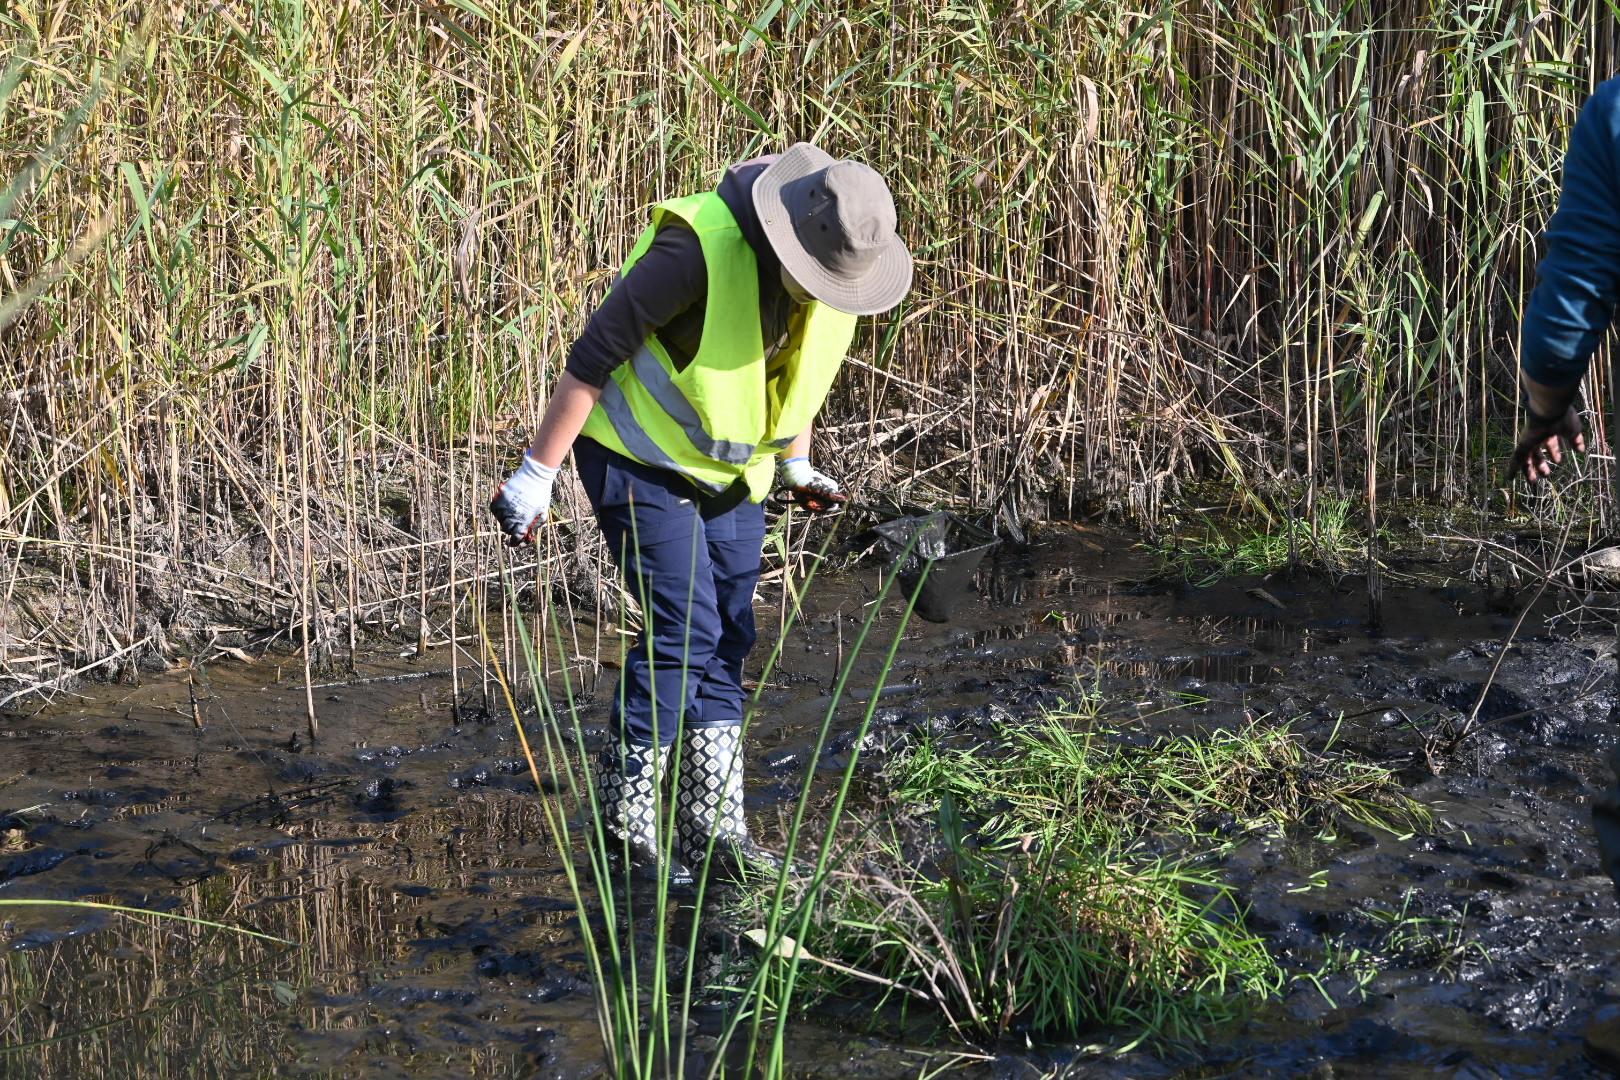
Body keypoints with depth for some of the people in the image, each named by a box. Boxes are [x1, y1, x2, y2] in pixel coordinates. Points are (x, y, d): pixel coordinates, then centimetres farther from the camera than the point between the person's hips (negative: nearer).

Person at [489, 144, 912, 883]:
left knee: (728, 639, 5)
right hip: (640, 460, -7)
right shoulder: (701, 247, -31)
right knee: (683, 628, -13)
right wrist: (536, 473, -20)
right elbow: (594, 352, -24)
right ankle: (623, 817, -2)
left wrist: (799, 466, 18)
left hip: (727, 469, 7)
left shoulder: (834, 272, -9)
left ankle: (712, 826, 11)